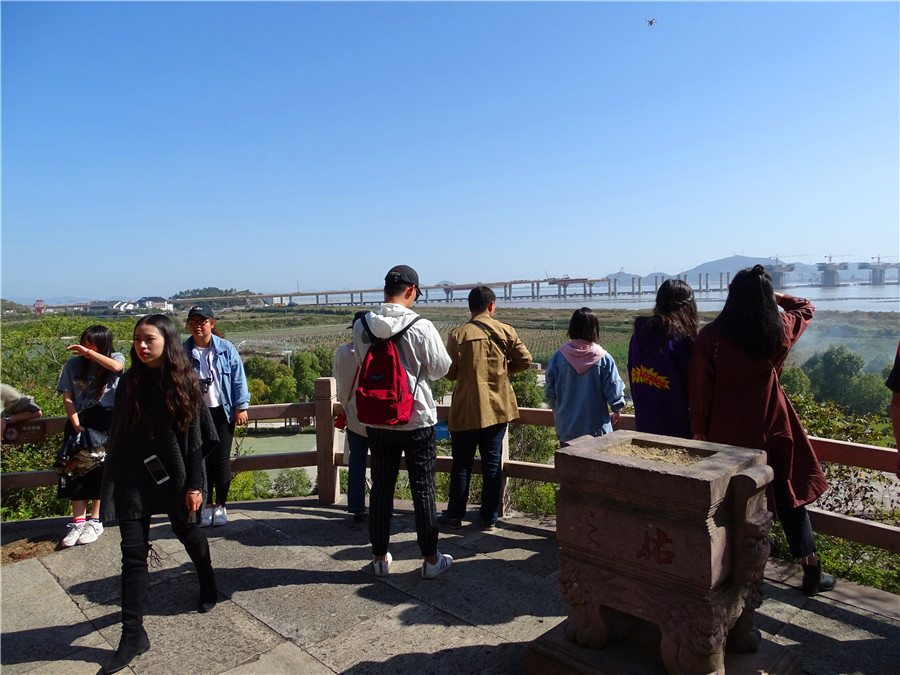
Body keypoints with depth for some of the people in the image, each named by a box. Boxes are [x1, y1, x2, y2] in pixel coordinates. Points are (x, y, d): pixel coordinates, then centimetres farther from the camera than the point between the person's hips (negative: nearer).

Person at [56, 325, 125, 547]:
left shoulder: (115, 358, 0)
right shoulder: (73, 365, 5)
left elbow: (115, 366, -26)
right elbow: (67, 398, 2)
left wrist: (87, 352, -20)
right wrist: (77, 425, -8)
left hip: (106, 422, -2)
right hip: (79, 422, 3)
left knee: (100, 470, 1)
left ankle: (95, 521, 10)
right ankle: (78, 521, 4)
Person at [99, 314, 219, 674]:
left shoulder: (184, 382, -9)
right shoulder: (130, 382, -2)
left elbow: (194, 437, -9)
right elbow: (118, 433, 4)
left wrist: (194, 484, -10)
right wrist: (113, 479, 5)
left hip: (173, 474, -1)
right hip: (134, 477, 2)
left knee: (187, 530, 18)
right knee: (133, 551, 0)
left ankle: (208, 582, 46)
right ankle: (133, 634, 10)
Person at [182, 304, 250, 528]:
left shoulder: (226, 349, -2)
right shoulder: (183, 352, 3)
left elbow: (238, 378, 0)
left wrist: (241, 406, -4)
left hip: (222, 412, -1)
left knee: (221, 460, 2)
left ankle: (221, 505, 16)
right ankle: (206, 505, 21)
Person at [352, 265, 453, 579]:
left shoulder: (361, 326, -5)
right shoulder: (421, 327, -17)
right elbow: (440, 369, -7)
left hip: (377, 421, 3)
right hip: (417, 420, -3)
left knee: (381, 489, 15)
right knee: (423, 490, 9)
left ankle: (380, 557, 27)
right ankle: (431, 559, 22)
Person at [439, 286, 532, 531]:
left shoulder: (458, 334, -8)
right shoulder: (505, 331, -2)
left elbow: (450, 372, -7)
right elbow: (525, 360, -2)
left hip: (466, 410, -2)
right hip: (498, 408, 2)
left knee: (461, 464, 10)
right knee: (492, 463, 10)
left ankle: (454, 515, 20)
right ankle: (489, 518, 18)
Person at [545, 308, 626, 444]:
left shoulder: (558, 357, -7)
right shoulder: (604, 359, -11)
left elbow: (549, 390, 3)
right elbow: (614, 390, -4)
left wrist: (555, 407, 23)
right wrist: (616, 411, 16)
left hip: (566, 428, 2)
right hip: (596, 427, -1)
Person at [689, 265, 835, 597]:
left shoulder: (711, 335, -12)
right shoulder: (779, 330, -5)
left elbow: (700, 389, -8)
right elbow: (806, 307, 19)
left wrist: (700, 430, 1)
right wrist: (771, 294, 24)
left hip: (726, 433, -1)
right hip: (772, 428, 2)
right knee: (790, 498, 16)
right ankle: (812, 573, 28)